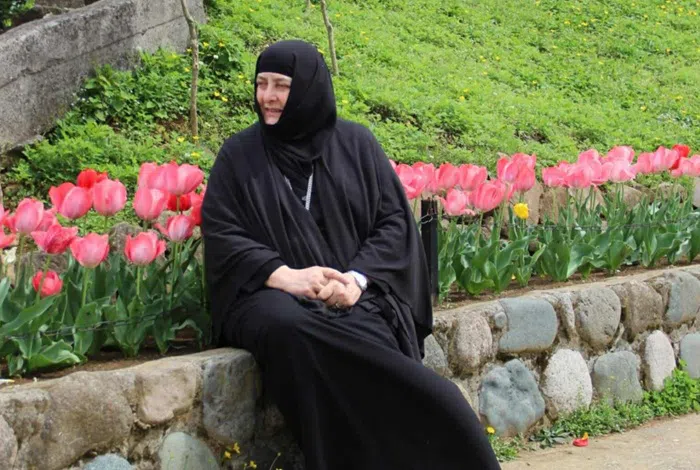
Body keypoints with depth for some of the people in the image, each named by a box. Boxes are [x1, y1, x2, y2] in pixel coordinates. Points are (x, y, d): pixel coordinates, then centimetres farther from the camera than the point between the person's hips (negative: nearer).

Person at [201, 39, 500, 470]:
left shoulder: (355, 143, 11)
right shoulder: (238, 155, 9)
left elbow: (394, 222, 7)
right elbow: (220, 235, 1)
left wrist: (357, 278, -12)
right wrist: (283, 274, -16)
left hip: (353, 295, 1)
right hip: (271, 295, 0)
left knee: (373, 369, -34)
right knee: (291, 330, -38)